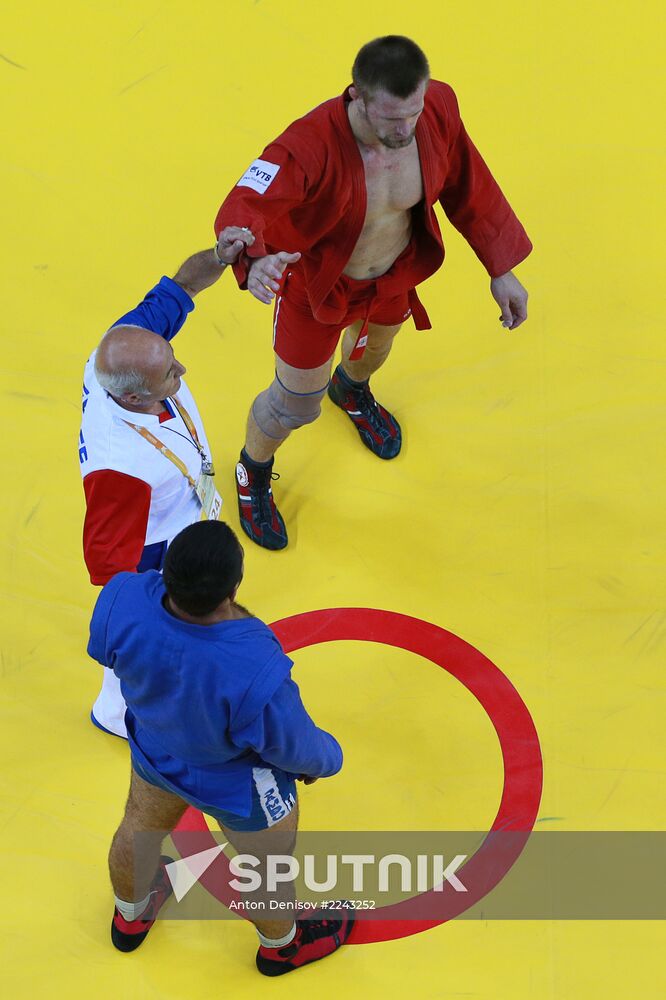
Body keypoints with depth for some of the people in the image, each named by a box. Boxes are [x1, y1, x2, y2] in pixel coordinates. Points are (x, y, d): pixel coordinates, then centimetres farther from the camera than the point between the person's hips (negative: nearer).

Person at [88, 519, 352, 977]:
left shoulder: (123, 600, -36)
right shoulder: (257, 672, -46)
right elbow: (293, 746, -26)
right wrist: (325, 758, -2)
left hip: (154, 753, 4)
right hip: (238, 787, -4)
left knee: (140, 830, 36)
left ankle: (131, 917, 67)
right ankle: (281, 946, 60)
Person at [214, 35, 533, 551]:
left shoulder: (437, 111, -29)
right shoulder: (312, 145, -44)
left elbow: (468, 185, -11)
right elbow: (244, 207, -55)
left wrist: (501, 269, -3)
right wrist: (254, 262, -79)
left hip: (393, 274, 5)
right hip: (315, 283, -4)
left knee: (377, 342, 36)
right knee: (296, 403, 14)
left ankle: (352, 388, 76)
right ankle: (253, 473, 50)